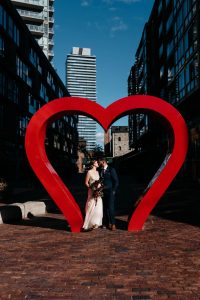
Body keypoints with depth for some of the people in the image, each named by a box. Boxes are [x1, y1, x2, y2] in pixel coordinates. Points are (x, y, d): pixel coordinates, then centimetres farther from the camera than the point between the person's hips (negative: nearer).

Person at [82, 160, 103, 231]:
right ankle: (88, 225, 3)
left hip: (98, 192, 7)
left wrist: (100, 187, 2)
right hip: (92, 192, -7)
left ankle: (96, 223, 17)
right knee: (91, 208, -6)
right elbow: (86, 183, -7)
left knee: (98, 207, 6)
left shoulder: (97, 172, 13)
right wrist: (91, 188, -16)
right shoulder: (89, 172, -8)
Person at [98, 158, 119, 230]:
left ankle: (113, 224, 0)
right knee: (105, 208, 5)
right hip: (102, 192, 5)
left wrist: (113, 190, -7)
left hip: (110, 191, -5)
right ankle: (106, 223, 14)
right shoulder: (100, 170, 10)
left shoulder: (111, 170, -5)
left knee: (110, 207, -8)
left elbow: (116, 181, -5)